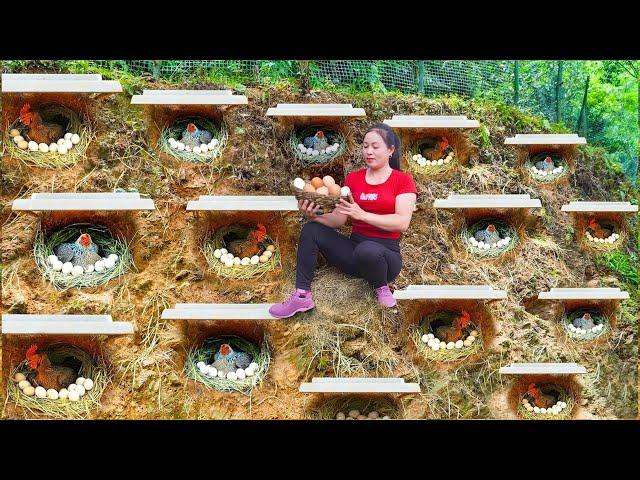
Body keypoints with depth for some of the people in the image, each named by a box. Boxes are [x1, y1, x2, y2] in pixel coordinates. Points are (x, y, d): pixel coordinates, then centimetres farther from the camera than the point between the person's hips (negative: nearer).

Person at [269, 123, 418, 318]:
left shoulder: (403, 180, -1)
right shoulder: (353, 178, 11)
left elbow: (403, 222, -16)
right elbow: (338, 220, 3)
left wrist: (362, 215, -26)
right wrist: (314, 216, -19)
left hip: (385, 253, -5)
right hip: (354, 249, 5)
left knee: (367, 250, -39)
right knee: (311, 230, -14)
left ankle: (381, 288, -8)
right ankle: (302, 295, -19)